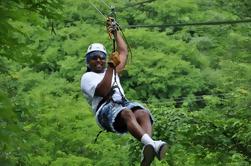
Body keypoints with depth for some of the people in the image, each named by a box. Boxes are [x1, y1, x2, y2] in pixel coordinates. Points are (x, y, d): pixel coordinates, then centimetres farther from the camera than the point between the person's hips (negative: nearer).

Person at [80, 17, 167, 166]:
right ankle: (151, 144, -67)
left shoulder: (112, 71, 39)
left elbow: (124, 51, 40)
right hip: (105, 108, -5)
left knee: (143, 113, -32)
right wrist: (111, 66, -4)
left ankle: (148, 151, -60)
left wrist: (116, 32, 36)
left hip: (123, 103, 5)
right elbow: (102, 91, -3)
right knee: (127, 113, -41)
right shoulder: (87, 77, 18)